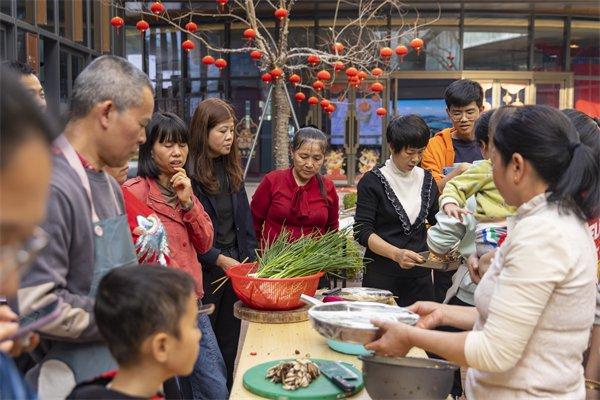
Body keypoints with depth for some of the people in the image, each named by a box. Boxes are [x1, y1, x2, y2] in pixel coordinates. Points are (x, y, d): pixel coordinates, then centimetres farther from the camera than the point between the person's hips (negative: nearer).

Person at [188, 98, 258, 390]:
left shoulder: (232, 170, 10)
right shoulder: (190, 172, -14)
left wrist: (250, 262, 5)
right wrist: (219, 259, -16)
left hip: (236, 265, 7)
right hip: (204, 270, -7)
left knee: (228, 345, 16)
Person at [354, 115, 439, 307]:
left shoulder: (426, 179, 9)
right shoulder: (372, 181, -6)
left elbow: (436, 222, 17)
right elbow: (362, 231, -11)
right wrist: (396, 254, -24)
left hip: (420, 275, 4)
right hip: (382, 274, -4)